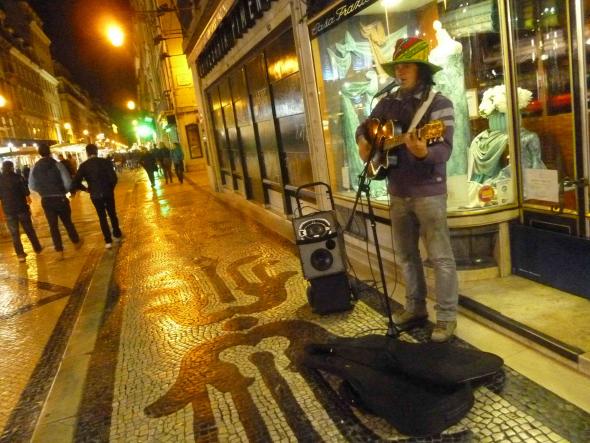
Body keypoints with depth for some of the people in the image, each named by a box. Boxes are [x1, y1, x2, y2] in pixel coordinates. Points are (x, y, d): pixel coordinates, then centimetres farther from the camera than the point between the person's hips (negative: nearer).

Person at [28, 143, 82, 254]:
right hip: (60, 198, -1)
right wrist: (63, 191, 5)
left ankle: (59, 250, 11)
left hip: (46, 200, 1)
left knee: (53, 226, 9)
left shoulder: (34, 168, -2)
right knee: (67, 222, 16)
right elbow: (68, 183, -15)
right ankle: (76, 242, 32)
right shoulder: (58, 165, -10)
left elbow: (31, 186, 3)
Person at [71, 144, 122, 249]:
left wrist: (85, 189, 6)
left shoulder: (84, 165, -5)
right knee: (112, 214, 20)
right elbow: (113, 178, -12)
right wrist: (111, 188, 6)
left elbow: (75, 182, -10)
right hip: (108, 192, 0)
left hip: (95, 195, 0)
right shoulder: (106, 162, -6)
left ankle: (108, 241, 9)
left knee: (102, 217, 12)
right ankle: (117, 235, 31)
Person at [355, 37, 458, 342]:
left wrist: (423, 152, -39)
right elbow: (365, 126, 21)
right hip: (398, 192, 6)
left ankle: (446, 317, 13)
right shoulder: (389, 103, 8)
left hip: (428, 192, -6)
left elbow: (445, 149, -19)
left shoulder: (439, 103, -10)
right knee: (405, 254, 15)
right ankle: (415, 308, 30)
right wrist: (363, 141, -1)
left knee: (440, 256, 1)